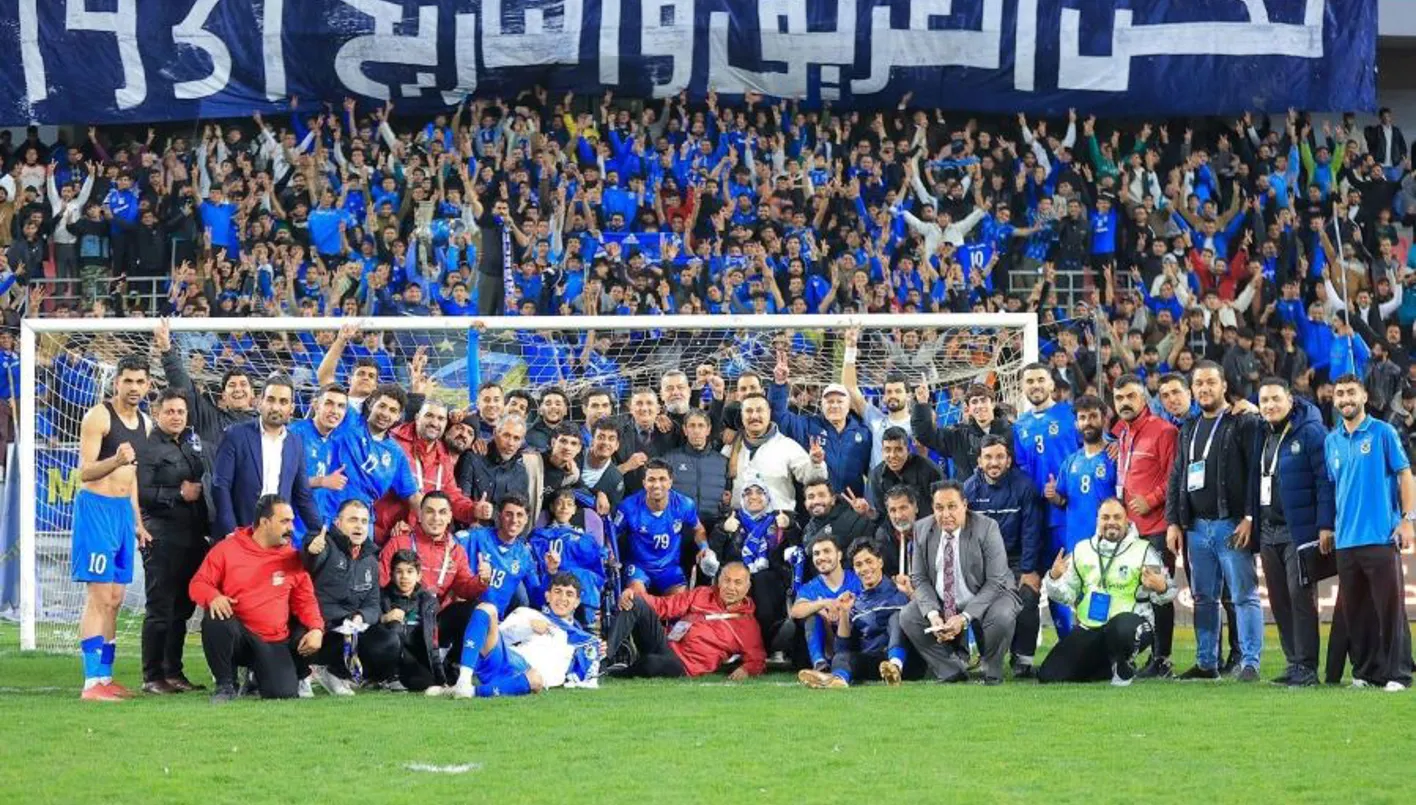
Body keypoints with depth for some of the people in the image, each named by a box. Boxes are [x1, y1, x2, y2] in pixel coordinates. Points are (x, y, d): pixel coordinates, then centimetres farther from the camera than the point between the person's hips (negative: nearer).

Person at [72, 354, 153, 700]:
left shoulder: (143, 422, 14)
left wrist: (138, 522, 20)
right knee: (99, 597, -12)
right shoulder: (99, 416, -10)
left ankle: (105, 676, 14)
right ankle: (92, 682, -14)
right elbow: (85, 471, -16)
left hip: (124, 509, 8)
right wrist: (116, 460, -34)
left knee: (115, 600, 9)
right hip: (97, 506, -8)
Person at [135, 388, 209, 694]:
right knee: (159, 610, -6)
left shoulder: (191, 445, 17)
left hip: (192, 538, 7)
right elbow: (142, 493, -14)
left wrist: (206, 526, 12)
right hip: (162, 539, -7)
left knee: (183, 608, 10)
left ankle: (174, 672, 17)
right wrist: (179, 494, -13)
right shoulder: (148, 447, -5)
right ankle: (153, 677, -2)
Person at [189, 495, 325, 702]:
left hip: (274, 643, 2)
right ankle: (225, 684, -13)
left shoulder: (292, 558, 8)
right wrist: (213, 597, -25)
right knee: (215, 621, -36)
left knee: (284, 693, -21)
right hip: (237, 636, -2)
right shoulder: (227, 549, 0)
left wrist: (316, 628, -9)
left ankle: (260, 672, 19)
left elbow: (305, 599, 12)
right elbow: (198, 584, 0)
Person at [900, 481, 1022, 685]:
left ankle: (992, 674, -6)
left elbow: (995, 582, -20)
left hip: (987, 597, -4)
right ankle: (952, 669, -3)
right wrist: (933, 615, -22)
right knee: (907, 617, -17)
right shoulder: (922, 530, -5)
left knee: (1001, 617, -34)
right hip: (941, 603, 4)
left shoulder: (986, 529, -18)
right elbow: (920, 579, -2)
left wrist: (965, 618, -29)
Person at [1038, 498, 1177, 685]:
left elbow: (1167, 593, -3)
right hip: (1088, 630, 5)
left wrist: (1161, 589, -27)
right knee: (1049, 675, -6)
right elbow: (1067, 595, 10)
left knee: (1122, 627, -42)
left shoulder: (1143, 550, -2)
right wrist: (1054, 578, -11)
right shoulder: (1082, 550, 10)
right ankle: (1107, 666, 19)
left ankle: (1124, 667, -6)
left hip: (1130, 622, -5)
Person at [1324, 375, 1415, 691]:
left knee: (1389, 606, -7)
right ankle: (1365, 672, 14)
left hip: (1380, 536, -5)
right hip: (1345, 540, 5)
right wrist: (1326, 529, 15)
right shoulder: (1332, 441, 14)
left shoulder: (1383, 433, -1)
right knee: (1355, 610, 7)